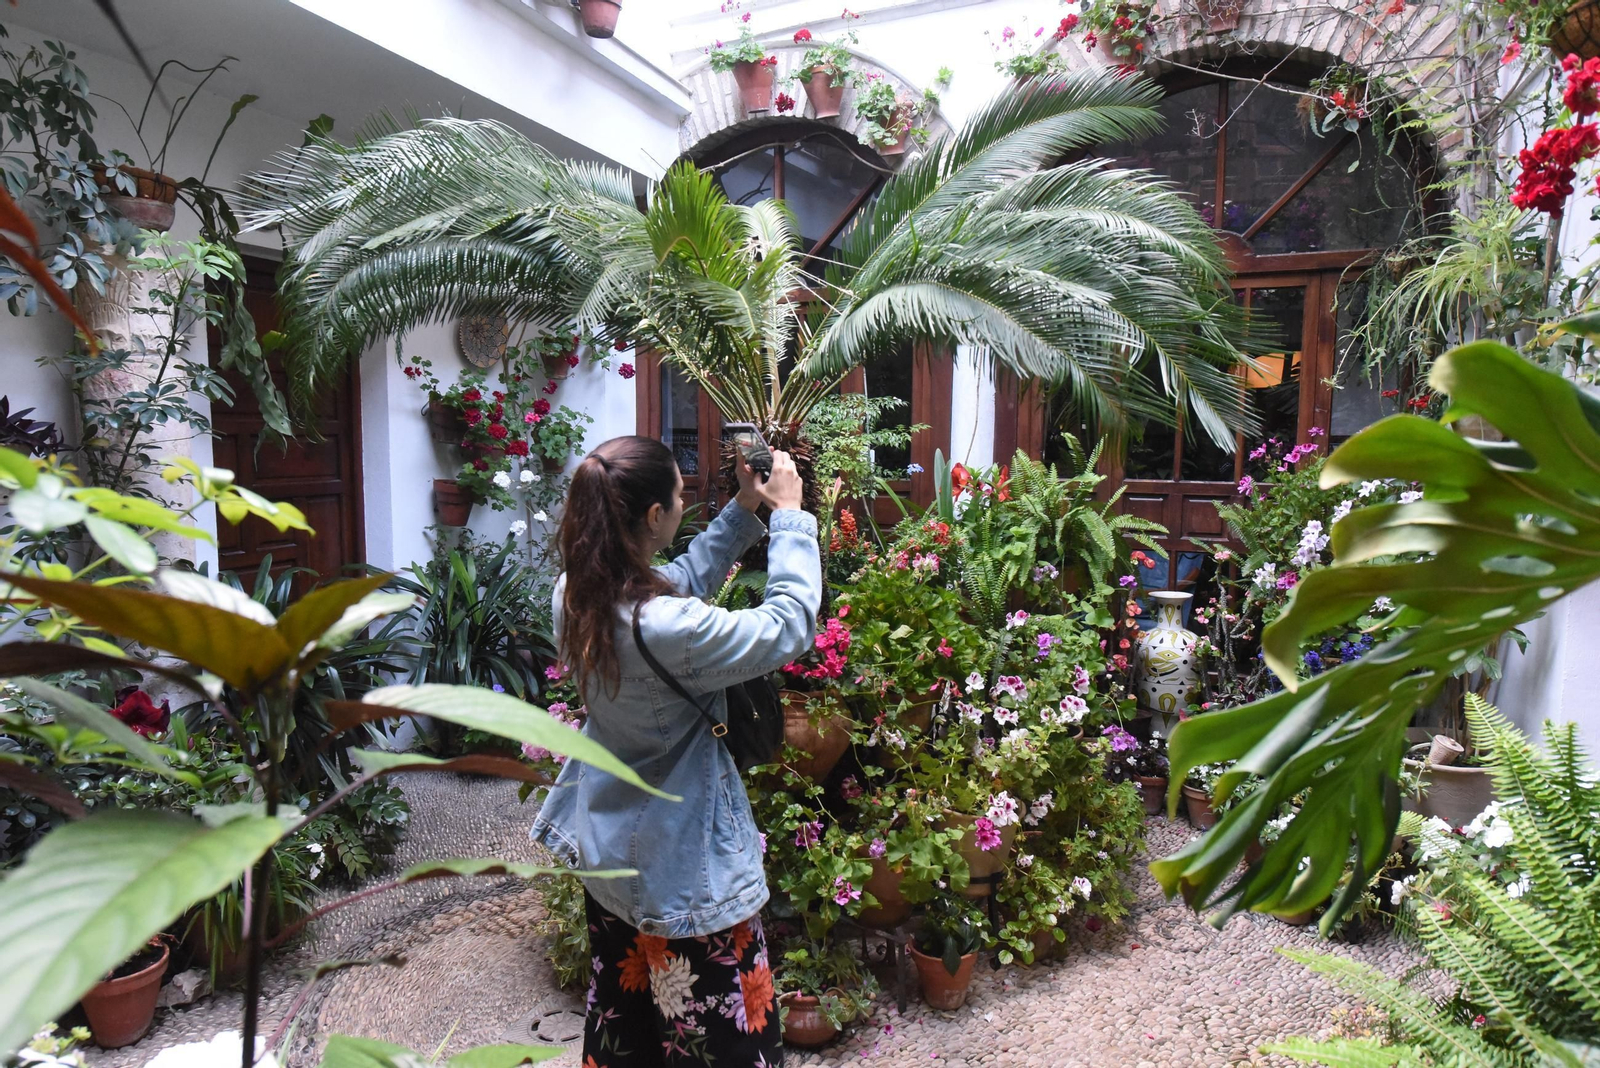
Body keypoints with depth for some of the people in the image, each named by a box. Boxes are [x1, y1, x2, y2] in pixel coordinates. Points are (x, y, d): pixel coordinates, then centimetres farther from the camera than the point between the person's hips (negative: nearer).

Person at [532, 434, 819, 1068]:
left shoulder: (574, 595, -8)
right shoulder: (668, 628, -34)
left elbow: (684, 580, 7)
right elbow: (789, 627, -21)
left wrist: (744, 510, 3)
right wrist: (787, 515, -14)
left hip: (606, 847, 8)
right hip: (680, 866, -8)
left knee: (621, 1008, 27)